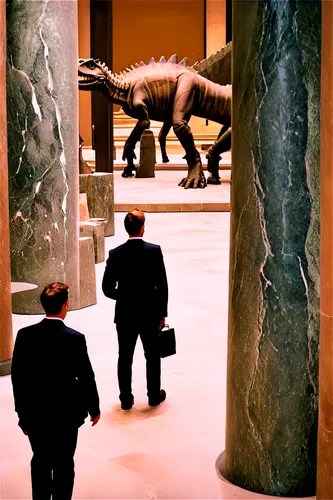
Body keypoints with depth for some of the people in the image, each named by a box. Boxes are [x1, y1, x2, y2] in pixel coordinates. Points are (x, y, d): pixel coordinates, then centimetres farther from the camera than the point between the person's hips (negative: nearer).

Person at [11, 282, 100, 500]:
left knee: (40, 461, 19)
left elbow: (17, 376, -2)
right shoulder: (75, 338, -18)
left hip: (34, 412, 3)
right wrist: (94, 408, 4)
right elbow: (86, 377, -11)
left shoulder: (25, 335, -8)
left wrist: (22, 411, 9)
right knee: (64, 464, 12)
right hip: (65, 413, -3)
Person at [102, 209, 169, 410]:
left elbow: (108, 288, -5)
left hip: (125, 315, 1)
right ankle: (155, 395, 25)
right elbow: (162, 285, -9)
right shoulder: (154, 250, -12)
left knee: (125, 358, 11)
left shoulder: (116, 254, -8)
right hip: (150, 314, -1)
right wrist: (162, 313, 2)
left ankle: (126, 399, 18)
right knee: (152, 356, 15)